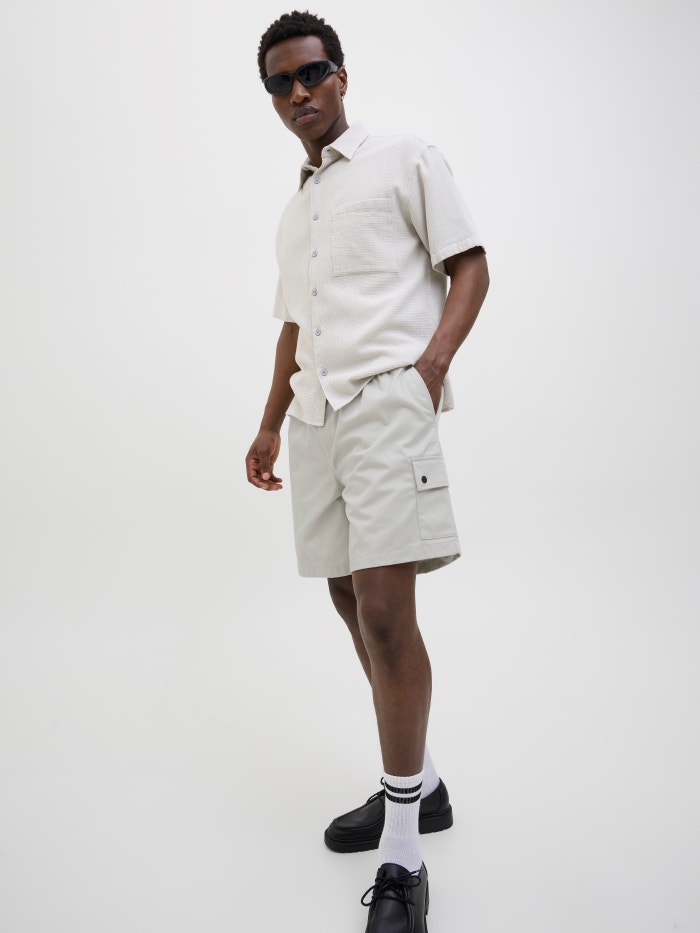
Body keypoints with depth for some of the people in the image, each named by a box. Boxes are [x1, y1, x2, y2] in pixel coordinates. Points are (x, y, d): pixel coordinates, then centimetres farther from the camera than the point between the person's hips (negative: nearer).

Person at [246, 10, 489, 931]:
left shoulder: (408, 162, 6)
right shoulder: (292, 212, 25)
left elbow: (470, 267, -1)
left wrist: (431, 364, -15)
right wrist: (272, 424, 21)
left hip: (386, 402, -8)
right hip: (317, 414, 8)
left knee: (386, 617, -14)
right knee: (354, 606, 10)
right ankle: (418, 787, 27)